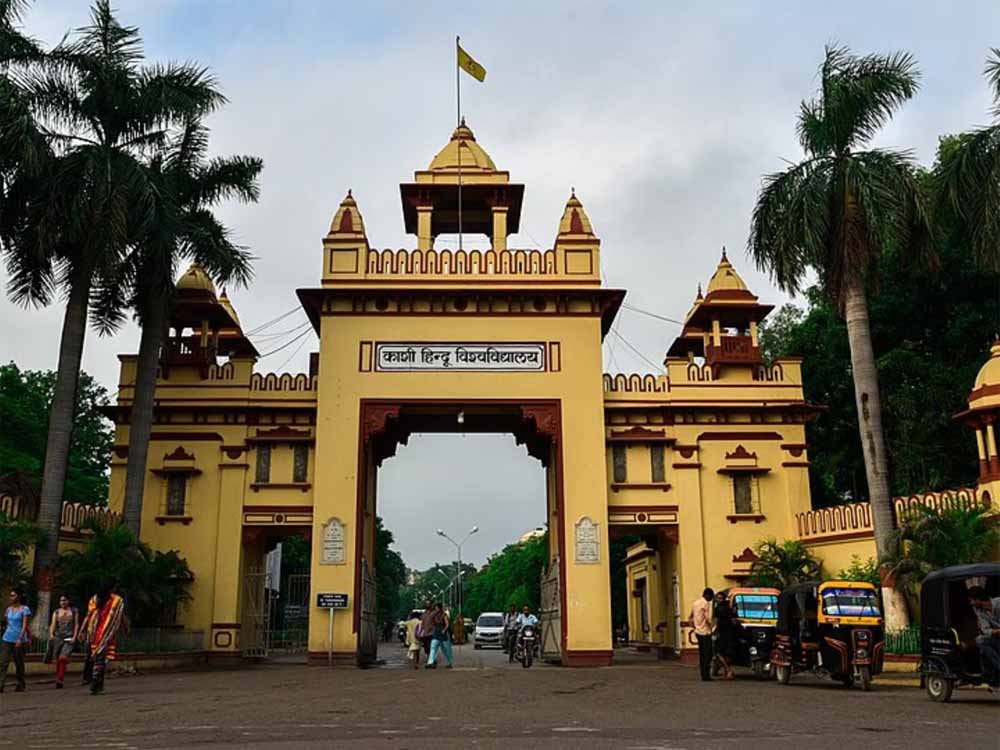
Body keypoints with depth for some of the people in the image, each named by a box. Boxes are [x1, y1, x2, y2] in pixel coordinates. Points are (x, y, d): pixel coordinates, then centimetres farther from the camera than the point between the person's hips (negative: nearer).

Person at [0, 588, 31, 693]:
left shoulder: (24, 609, -7)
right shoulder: (9, 609, 11)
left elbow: (25, 626, -12)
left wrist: (20, 639, -21)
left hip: (19, 640, -5)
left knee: (19, 663, 5)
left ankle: (20, 685, 19)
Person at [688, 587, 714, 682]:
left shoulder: (695, 603, 12)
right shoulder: (706, 604, -13)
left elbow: (690, 617, 17)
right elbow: (708, 618, -20)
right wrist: (712, 626, -5)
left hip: (698, 632, 8)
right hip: (705, 632, -8)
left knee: (701, 654, 12)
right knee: (707, 655, -4)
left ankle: (703, 674, 14)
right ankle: (706, 675, -6)